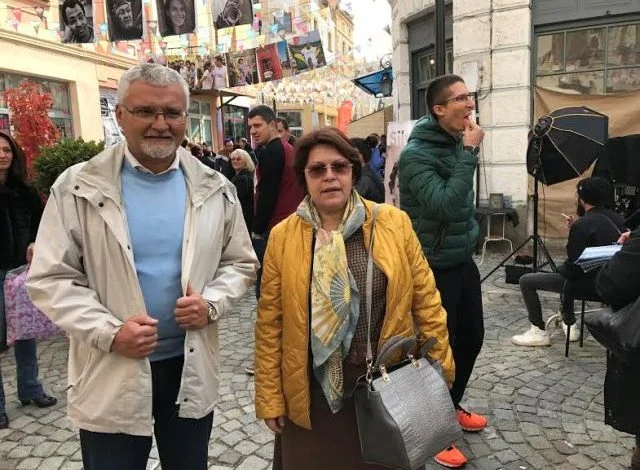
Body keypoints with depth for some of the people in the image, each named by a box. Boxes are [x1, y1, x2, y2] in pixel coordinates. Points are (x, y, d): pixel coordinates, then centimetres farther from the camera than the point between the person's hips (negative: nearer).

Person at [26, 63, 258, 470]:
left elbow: (241, 263, 6)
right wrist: (109, 333, -19)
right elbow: (51, 277, -7)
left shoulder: (214, 189, -1)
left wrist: (211, 303, -13)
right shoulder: (78, 188, -8)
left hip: (192, 367, 3)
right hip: (110, 376, -2)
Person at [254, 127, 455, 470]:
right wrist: (270, 397, -1)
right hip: (313, 391, 0)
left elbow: (425, 299, 0)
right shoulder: (282, 236, -6)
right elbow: (270, 323, -2)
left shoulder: (394, 222, -5)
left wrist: (440, 370, 2)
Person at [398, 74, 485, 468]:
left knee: (471, 338, 19)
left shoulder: (458, 143, 6)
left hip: (463, 261, 8)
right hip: (433, 268, -8)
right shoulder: (416, 154, -19)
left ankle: (452, 406, 43)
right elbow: (445, 205, -31)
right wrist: (470, 153, -26)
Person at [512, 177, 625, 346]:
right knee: (563, 271, 35)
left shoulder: (582, 225, -21)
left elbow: (574, 264, -19)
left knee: (526, 281, -1)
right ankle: (569, 325, 38)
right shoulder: (617, 219, 3)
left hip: (590, 284, -8)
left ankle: (539, 332, 6)